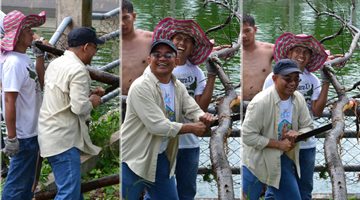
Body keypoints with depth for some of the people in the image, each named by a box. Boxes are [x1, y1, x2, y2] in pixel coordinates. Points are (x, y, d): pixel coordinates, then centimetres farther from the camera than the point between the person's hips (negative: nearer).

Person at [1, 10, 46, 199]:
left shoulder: (24, 59, 8)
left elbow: (40, 83, 19)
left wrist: (40, 55, 10)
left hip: (31, 133, 10)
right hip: (23, 136, -10)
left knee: (27, 180, 20)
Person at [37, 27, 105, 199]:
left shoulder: (55, 64, 12)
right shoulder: (78, 70, -17)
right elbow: (79, 107, -23)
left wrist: (89, 94, 15)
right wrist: (92, 102, -3)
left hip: (49, 133, 10)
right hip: (63, 139, -10)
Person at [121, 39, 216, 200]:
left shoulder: (178, 87, 9)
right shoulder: (141, 87, -17)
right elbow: (157, 126, -23)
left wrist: (203, 117, -19)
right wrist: (193, 128, -16)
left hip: (162, 157, 7)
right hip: (134, 159, -7)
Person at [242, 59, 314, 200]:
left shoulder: (298, 99, -4)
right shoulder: (260, 102, -25)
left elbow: (308, 126, 6)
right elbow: (248, 136, -24)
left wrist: (298, 134, -18)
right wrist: (279, 144, -24)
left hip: (283, 160, 6)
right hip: (257, 162, -6)